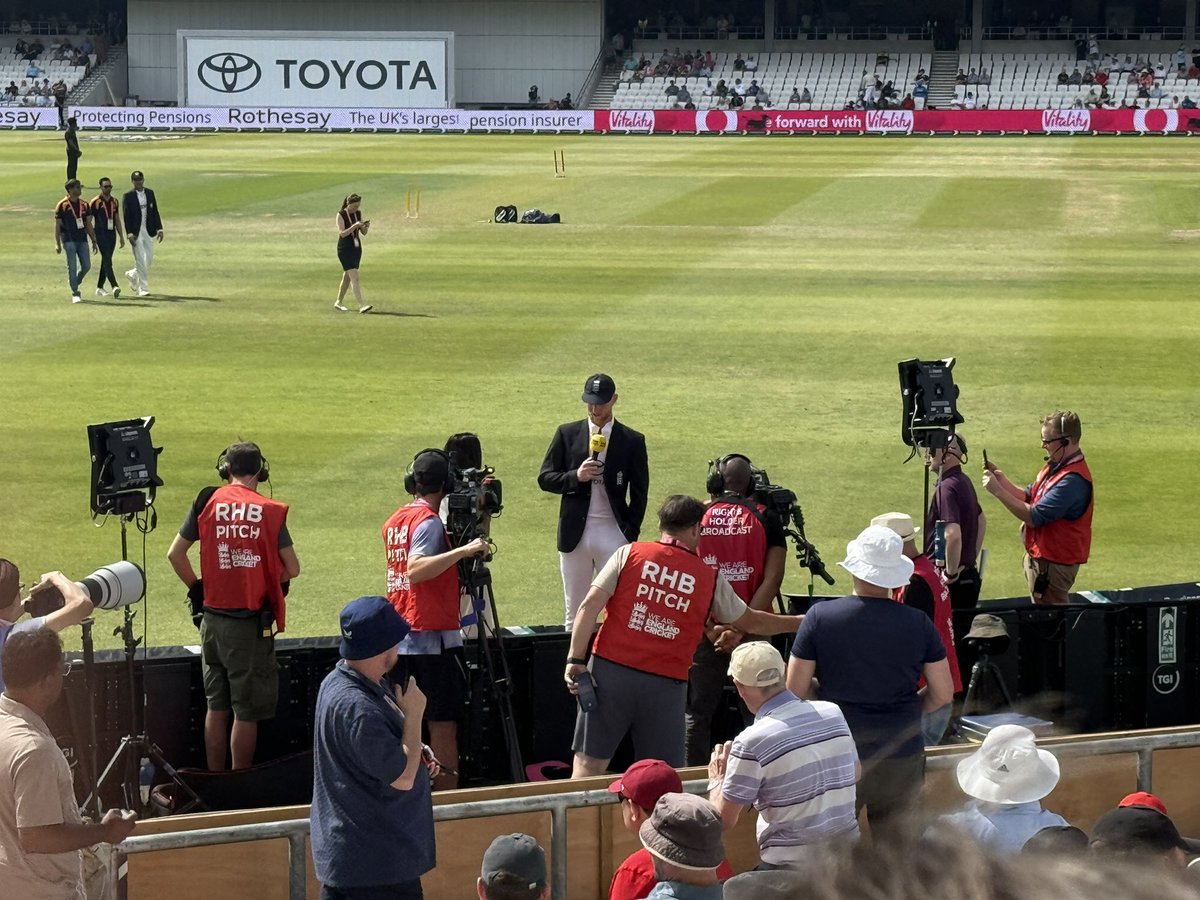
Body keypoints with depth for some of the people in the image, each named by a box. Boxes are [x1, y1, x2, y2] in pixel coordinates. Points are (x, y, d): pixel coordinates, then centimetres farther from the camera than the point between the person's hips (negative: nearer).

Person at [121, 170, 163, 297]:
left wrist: (159, 229, 4)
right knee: (141, 260, -6)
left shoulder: (150, 193, 9)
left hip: (149, 231, 5)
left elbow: (155, 212, 11)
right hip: (136, 233, -5)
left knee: (149, 259, 8)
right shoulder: (128, 196, -5)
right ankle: (143, 289, -1)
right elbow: (126, 216, -8)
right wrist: (129, 234, -16)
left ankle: (132, 275, 34)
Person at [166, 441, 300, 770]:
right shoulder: (269, 511, -7)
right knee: (246, 711, 3)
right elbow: (293, 569, -4)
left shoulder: (207, 502, 0)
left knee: (216, 706, 15)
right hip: (252, 624, -3)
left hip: (213, 619, 3)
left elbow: (175, 554, 3)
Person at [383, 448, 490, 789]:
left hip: (399, 639, 8)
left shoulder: (394, 520, 13)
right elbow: (415, 570, -27)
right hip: (433, 637, -8)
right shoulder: (429, 521, -13)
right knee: (443, 724, -4)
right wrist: (463, 550, -31)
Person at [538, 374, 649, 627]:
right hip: (575, 534, 2)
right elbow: (545, 478, 6)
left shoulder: (632, 441, 3)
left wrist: (630, 534, -5)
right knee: (574, 611, 7)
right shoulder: (567, 434, 7)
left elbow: (639, 494, 4)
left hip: (613, 534, -2)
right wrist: (575, 477, -13)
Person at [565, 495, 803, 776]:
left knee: (589, 763, 3)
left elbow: (590, 606, -5)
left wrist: (575, 660, -5)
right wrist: (798, 623, 37)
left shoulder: (629, 554, 4)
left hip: (610, 670, 0)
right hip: (666, 685, 0)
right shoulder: (709, 579, 7)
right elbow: (751, 622, 21)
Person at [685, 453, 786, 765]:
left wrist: (709, 628, -7)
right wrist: (740, 629, -13)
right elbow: (772, 580, -10)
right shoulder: (765, 520, -1)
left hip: (704, 631, 1)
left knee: (698, 713, 9)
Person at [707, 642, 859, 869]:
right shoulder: (834, 713, 1)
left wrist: (716, 780, 11)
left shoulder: (750, 743, -16)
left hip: (790, 864, -6)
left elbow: (724, 819, -8)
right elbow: (855, 773, 19)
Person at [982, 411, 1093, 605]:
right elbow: (1029, 497, 11)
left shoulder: (1073, 480, -26)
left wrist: (998, 491, -23)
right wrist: (1003, 481, -5)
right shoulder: (1054, 466, 7)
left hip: (1053, 563, -10)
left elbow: (1035, 517, -26)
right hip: (1039, 556, 10)